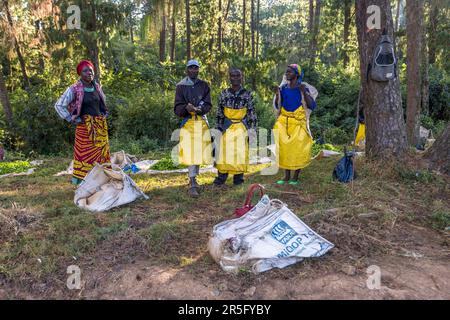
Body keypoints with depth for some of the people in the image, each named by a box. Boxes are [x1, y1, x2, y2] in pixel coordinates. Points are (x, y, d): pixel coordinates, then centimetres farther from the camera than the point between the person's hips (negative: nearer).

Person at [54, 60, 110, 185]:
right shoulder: (74, 89, -9)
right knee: (85, 154, -3)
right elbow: (59, 105, -9)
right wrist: (72, 120, -10)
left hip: (101, 125, 6)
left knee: (102, 153, 9)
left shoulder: (97, 87, 9)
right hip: (85, 127, -6)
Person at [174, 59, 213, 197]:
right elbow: (177, 108, -2)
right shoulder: (181, 86, 4)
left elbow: (208, 105, 4)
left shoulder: (204, 86, 11)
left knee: (199, 152, 6)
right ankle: (193, 184, -10)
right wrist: (186, 108, -23)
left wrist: (200, 109, -18)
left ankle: (193, 179, 23)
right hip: (188, 122, -3)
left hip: (202, 122, 3)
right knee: (190, 152, -10)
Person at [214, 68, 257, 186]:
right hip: (227, 128, 1)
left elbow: (252, 114, 3)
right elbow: (219, 113, 10)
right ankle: (221, 176, 11)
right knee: (224, 151, 0)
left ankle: (238, 178, 13)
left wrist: (252, 131, -1)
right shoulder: (224, 94, 5)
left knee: (240, 152, 1)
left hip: (241, 128, -1)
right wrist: (219, 128, 8)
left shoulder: (247, 94, 1)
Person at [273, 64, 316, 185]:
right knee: (284, 148, 3)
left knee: (298, 149, -3)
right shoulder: (283, 88, 7)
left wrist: (304, 93, -22)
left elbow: (312, 106, -11)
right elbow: (277, 106, 13)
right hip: (284, 123, 4)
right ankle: (286, 177, 14)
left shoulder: (302, 88, -5)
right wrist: (277, 94, -3)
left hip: (298, 124, -4)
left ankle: (295, 177, 10)